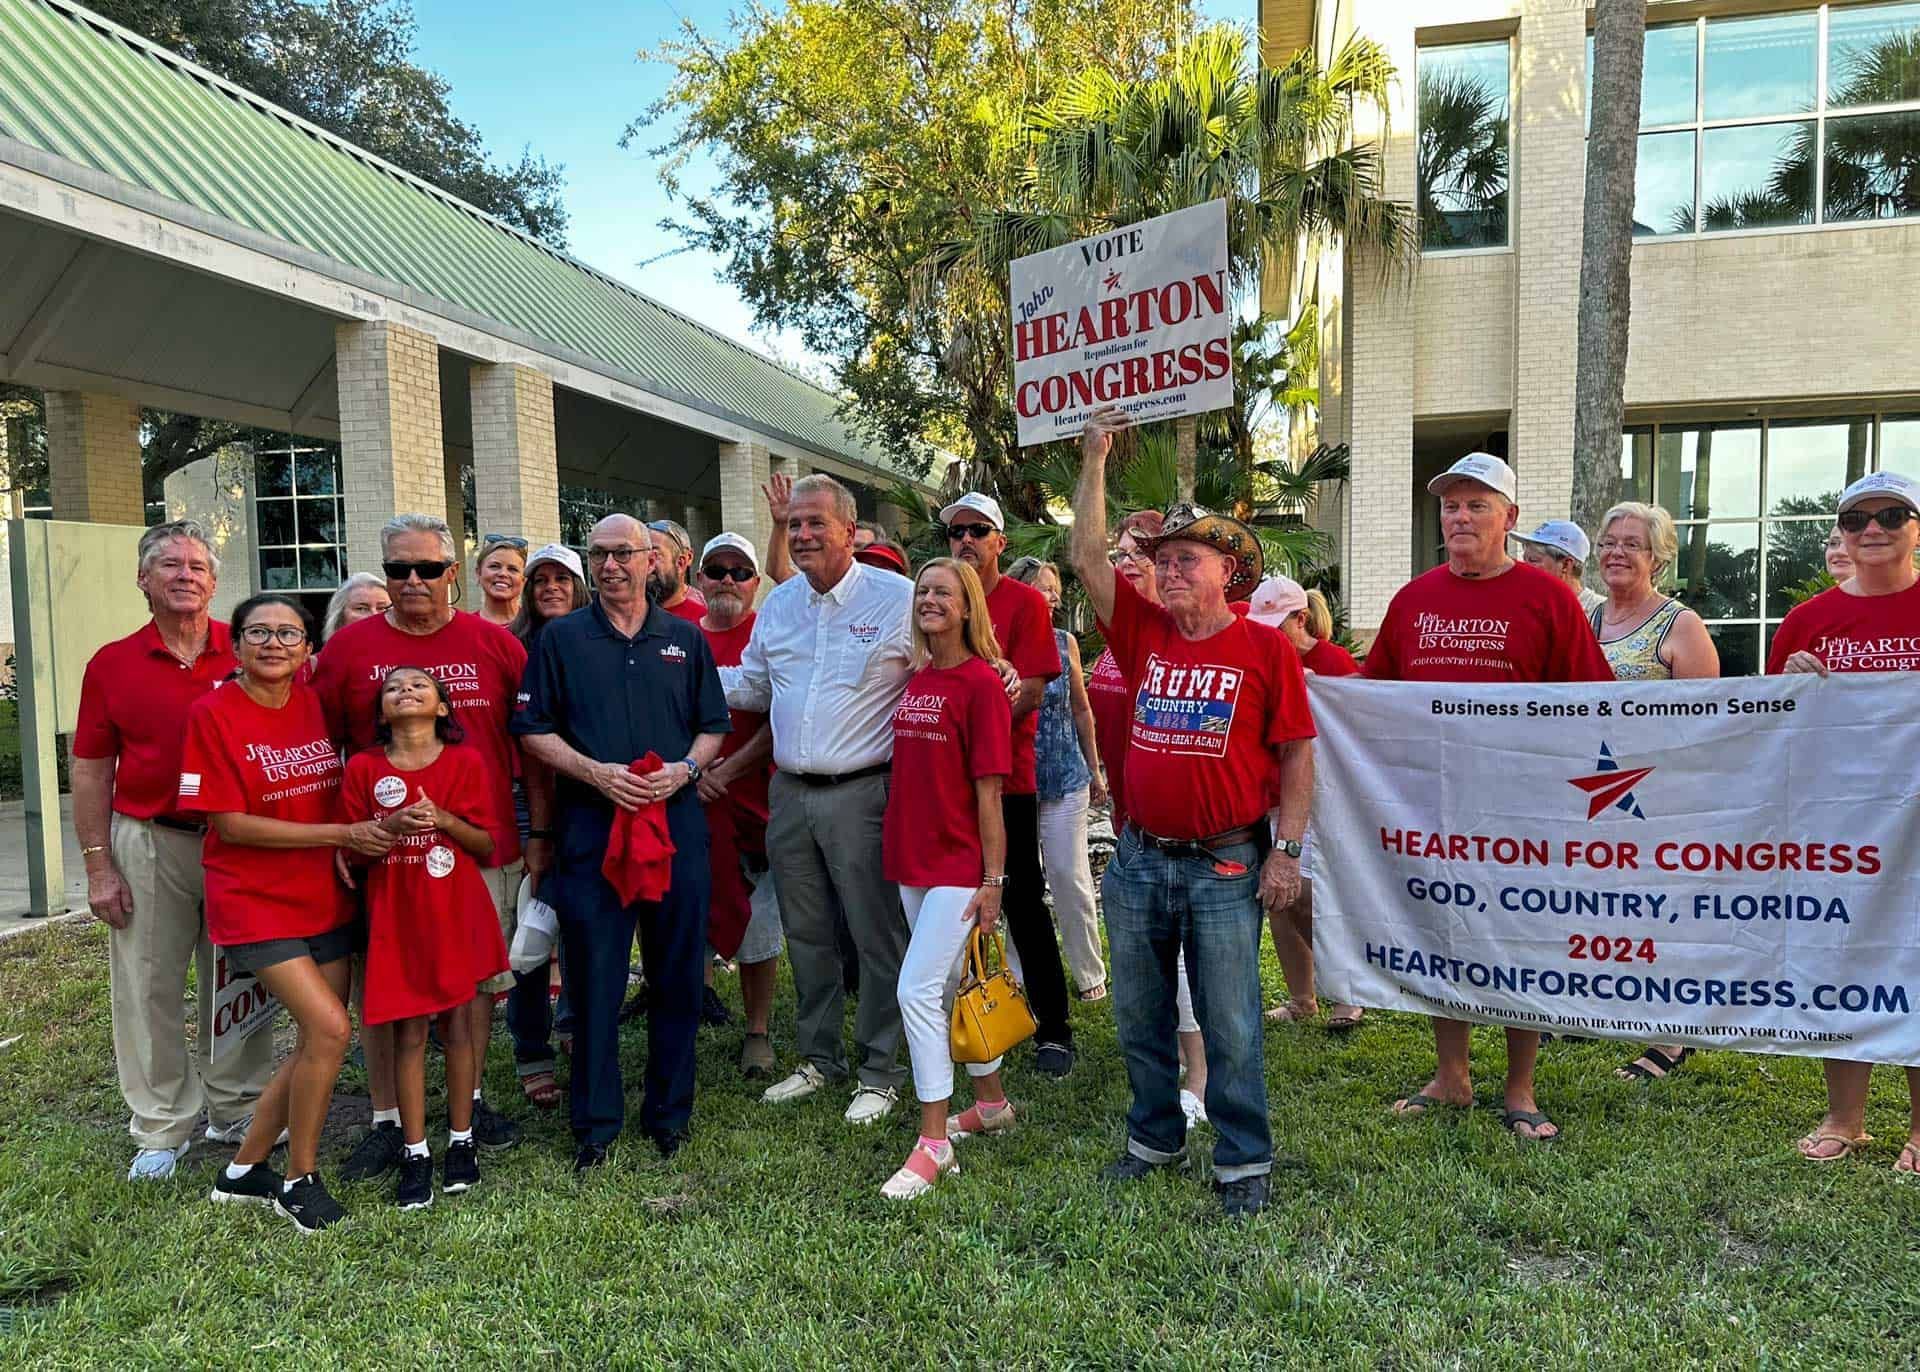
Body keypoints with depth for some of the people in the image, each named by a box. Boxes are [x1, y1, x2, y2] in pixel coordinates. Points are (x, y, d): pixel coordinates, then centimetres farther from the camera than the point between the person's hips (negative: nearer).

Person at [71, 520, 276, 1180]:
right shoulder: (111, 664, 1)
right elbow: (90, 772, 3)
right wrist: (99, 867, -2)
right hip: (149, 842, 0)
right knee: (149, 988, 4)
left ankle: (238, 1110, 26)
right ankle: (161, 1129, 19)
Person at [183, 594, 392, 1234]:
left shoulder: (316, 704, 5)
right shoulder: (213, 713, -10)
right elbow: (232, 824, -14)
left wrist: (353, 848, -3)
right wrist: (343, 834, -18)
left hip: (325, 898, 6)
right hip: (255, 900, -6)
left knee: (315, 1044, 8)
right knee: (329, 1028, -15)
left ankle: (244, 1170, 28)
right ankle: (299, 1179, 6)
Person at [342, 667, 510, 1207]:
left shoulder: (466, 763, -2)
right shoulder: (363, 768, 0)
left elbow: (487, 844, 0)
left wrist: (444, 819, -17)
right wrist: (390, 825, -16)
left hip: (456, 912, 0)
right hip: (396, 915, 0)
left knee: (456, 1023, 7)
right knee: (408, 1034, 3)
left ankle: (461, 1141, 21)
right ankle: (415, 1154, 13)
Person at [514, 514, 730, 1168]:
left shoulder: (686, 639, 11)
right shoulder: (561, 638, 7)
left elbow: (713, 728, 13)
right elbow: (534, 731, 4)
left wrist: (685, 768, -7)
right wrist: (595, 772, -11)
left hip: (677, 818, 2)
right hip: (591, 825, -1)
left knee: (678, 972, 7)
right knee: (593, 974, 3)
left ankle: (670, 1111, 23)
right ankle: (595, 1121, 17)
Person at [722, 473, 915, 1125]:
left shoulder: (900, 598, -7)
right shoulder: (777, 604, 12)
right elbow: (751, 686, 22)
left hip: (862, 793, -6)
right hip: (790, 794, 6)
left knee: (878, 936, 2)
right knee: (806, 933, 16)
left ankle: (881, 1072, 18)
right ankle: (818, 1057, 32)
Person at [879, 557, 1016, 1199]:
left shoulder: (981, 682, -11)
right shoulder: (913, 679, 9)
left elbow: (988, 789, -13)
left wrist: (993, 877, -12)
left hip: (959, 862, -7)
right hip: (912, 857, 7)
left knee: (918, 989, -10)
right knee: (953, 988, 17)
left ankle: (933, 1143, 3)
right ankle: (992, 1103, 35)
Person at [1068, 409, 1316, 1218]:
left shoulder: (1266, 648, -5)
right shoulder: (1145, 634, 5)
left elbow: (1297, 756, -3)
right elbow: (1086, 557, 2)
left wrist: (1287, 849, -9)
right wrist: (1095, 459, 2)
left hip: (1227, 864, -4)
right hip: (1140, 858, 5)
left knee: (1230, 1022, 4)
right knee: (1138, 1014, 15)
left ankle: (1244, 1161, 20)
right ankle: (1154, 1136, 33)